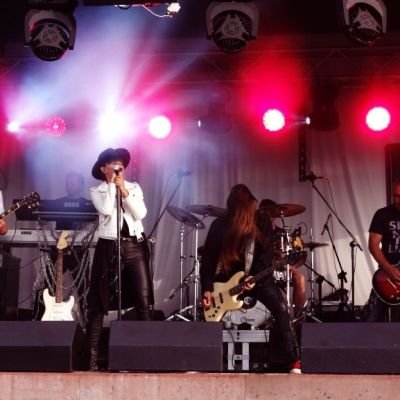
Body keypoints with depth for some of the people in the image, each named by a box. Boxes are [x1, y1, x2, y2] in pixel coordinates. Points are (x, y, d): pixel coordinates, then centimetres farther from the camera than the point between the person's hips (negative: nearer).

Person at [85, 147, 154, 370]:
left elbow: (140, 214, -5)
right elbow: (107, 210, -16)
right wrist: (111, 184, -9)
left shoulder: (134, 187, 11)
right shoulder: (97, 191, 4)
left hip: (135, 246, 2)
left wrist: (124, 191, -8)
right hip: (109, 247, -2)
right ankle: (93, 355, 2)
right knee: (100, 302, -2)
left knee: (144, 301, -3)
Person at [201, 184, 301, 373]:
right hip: (227, 277, 2)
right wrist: (207, 288, -11)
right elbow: (208, 258, -2)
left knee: (280, 309, -20)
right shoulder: (219, 225, 1)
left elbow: (266, 255, -8)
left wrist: (255, 277, -23)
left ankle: (293, 360, -17)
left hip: (257, 276, -2)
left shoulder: (262, 223, -2)